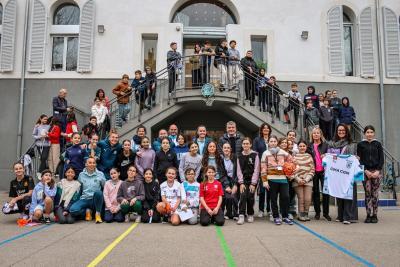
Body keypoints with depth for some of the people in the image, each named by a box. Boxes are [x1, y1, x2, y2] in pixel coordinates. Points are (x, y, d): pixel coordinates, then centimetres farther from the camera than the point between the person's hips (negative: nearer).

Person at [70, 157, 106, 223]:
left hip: (95, 199, -1)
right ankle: (87, 211, 1)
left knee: (98, 192, -37)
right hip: (84, 199, 1)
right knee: (73, 210, -28)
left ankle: (98, 214, -18)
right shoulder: (81, 175, 8)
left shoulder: (100, 174, 4)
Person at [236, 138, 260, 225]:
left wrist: (253, 183, -10)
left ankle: (250, 214, 16)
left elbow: (256, 170, -6)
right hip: (243, 180, 2)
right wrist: (241, 183, -6)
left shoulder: (255, 155, -2)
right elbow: (239, 170, 4)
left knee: (250, 197, -4)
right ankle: (241, 215, -12)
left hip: (252, 180, -2)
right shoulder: (239, 156, 7)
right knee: (243, 196, -14)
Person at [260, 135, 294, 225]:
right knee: (274, 199, 5)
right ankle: (276, 217, 15)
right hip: (272, 179, -2)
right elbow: (263, 168, -2)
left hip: (283, 178, 2)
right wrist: (264, 181, -8)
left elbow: (291, 161, 17)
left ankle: (285, 217, 14)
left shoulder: (283, 152, 9)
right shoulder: (266, 153, 3)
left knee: (285, 197, 0)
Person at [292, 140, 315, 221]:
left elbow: (312, 169, 7)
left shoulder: (309, 156, 12)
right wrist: (298, 179, -9)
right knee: (301, 199, -5)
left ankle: (306, 214, 13)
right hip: (298, 181, -1)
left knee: (308, 199, -6)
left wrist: (306, 179, -5)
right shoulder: (294, 156, 6)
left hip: (308, 180, 1)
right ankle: (301, 215, 9)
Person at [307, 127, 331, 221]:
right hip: (314, 171, 1)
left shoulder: (325, 145, 6)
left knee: (325, 191, 0)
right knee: (315, 192, 7)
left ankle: (326, 212, 9)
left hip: (323, 171, -1)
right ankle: (317, 212, 17)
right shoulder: (309, 146, 7)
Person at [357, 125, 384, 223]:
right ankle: (369, 215, 4)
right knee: (367, 193, -1)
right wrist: (366, 171, -8)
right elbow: (359, 159, 2)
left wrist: (377, 171, -7)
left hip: (377, 171, 0)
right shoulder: (360, 145, 5)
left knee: (375, 193, 1)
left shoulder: (378, 144, 7)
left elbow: (382, 159, 5)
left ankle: (374, 215, 8)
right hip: (365, 172, 0)